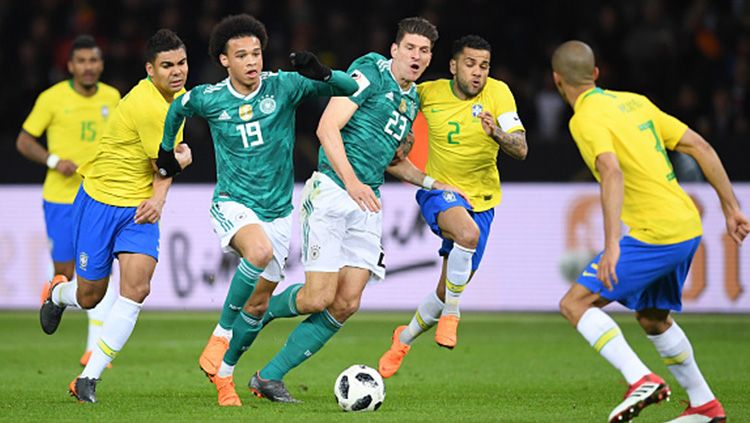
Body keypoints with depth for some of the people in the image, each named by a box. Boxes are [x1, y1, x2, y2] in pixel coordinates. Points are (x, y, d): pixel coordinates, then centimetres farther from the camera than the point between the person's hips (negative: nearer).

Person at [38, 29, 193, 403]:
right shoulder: (148, 107, -25)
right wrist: (183, 156, 8)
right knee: (90, 296, 5)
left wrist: (158, 197, -2)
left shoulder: (177, 94, 3)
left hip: (139, 207, 6)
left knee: (136, 288, -15)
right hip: (100, 200, -6)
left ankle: (89, 378, -8)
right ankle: (58, 294, 45)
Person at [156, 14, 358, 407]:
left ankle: (224, 373, 27)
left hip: (277, 211, 3)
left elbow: (351, 87, -10)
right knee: (259, 251, -35)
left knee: (259, 303, 7)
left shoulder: (284, 86, -8)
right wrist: (167, 149, 22)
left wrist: (321, 75, -29)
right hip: (232, 204, -3)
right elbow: (178, 108, 18)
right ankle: (220, 335, -20)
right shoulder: (208, 98, -6)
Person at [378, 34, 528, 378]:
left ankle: (405, 337, 35)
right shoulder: (429, 93, -9)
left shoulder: (497, 93, -11)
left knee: (448, 292, 6)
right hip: (438, 192, -2)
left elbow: (521, 150, -19)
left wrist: (497, 134, -39)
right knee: (468, 233, -37)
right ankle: (451, 314, -17)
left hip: (480, 201, 2)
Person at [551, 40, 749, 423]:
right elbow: (699, 146, 13)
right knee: (652, 317, 26)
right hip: (688, 226, 8)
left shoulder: (586, 119, -9)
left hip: (654, 234, -8)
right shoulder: (634, 102, 15)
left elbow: (612, 172, -27)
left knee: (575, 304, -4)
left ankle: (641, 380, -19)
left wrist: (611, 244, -33)